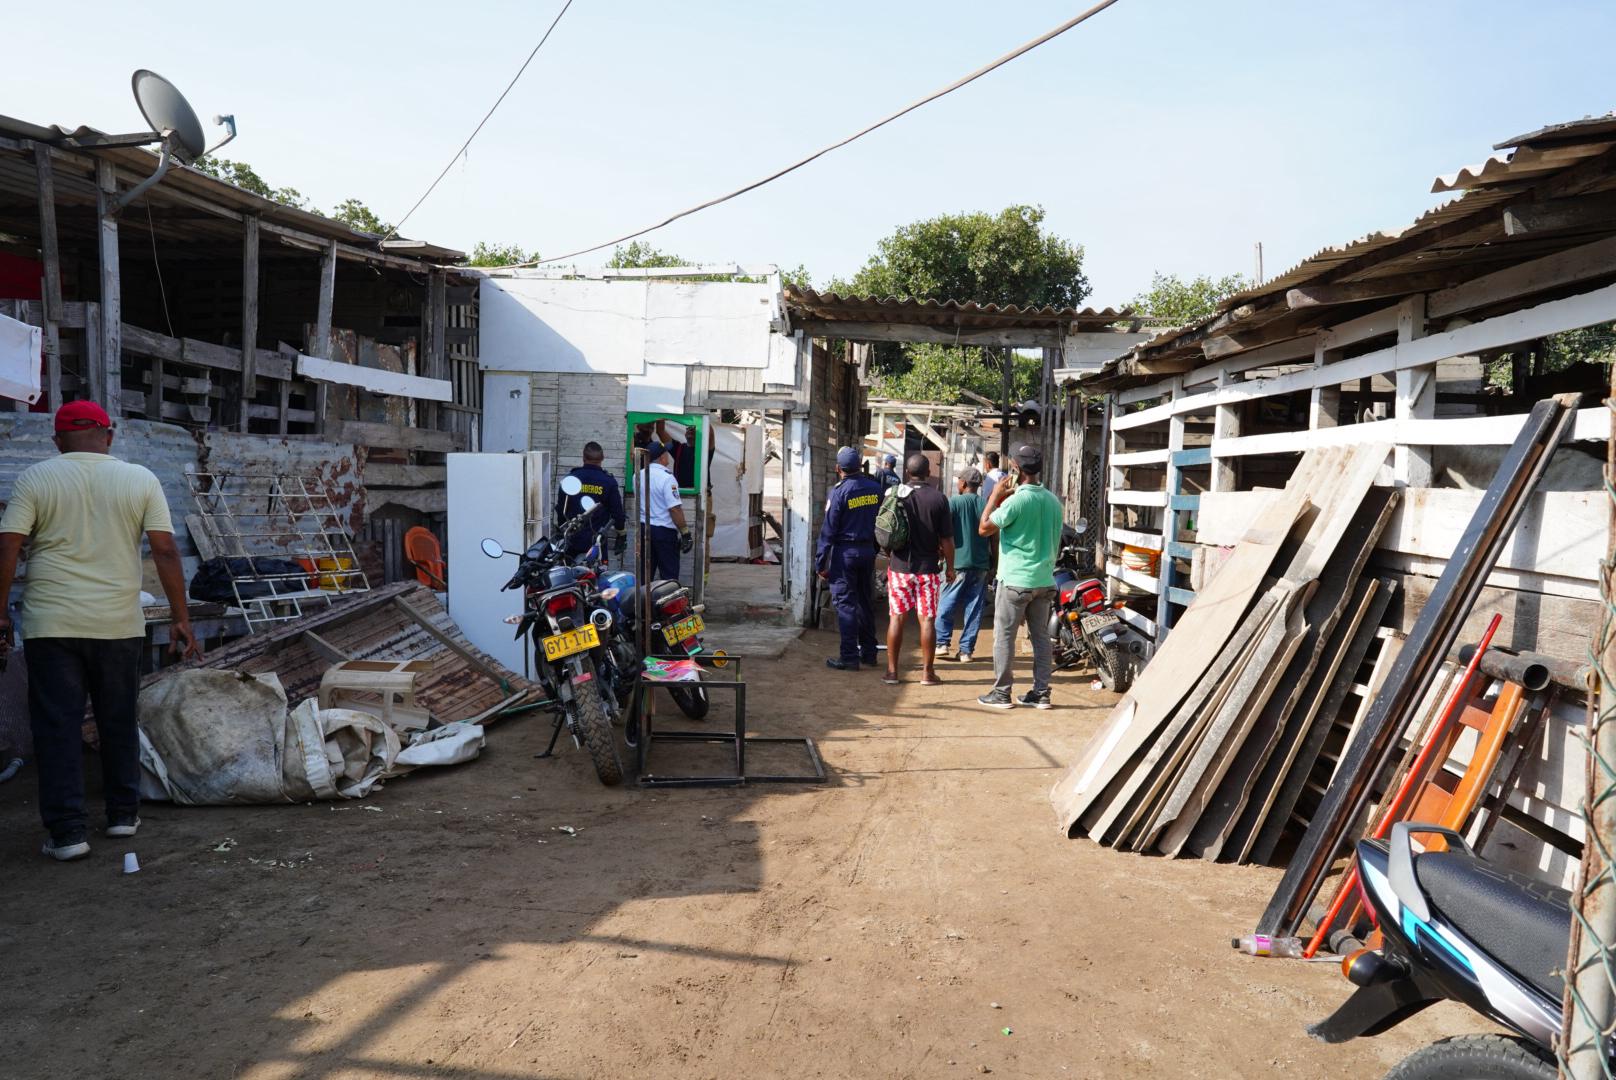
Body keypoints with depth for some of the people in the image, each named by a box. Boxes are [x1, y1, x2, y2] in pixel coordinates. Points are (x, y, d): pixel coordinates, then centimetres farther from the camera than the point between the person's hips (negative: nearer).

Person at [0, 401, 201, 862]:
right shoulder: (140, 479, 0)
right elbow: (166, 552, -4)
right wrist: (180, 618, -1)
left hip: (51, 625, -1)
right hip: (120, 625, 1)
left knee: (58, 727, 4)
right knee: (119, 723, 14)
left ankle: (68, 830, 3)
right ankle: (124, 814, 23)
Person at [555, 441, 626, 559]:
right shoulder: (609, 481, -6)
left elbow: (560, 509, 8)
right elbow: (617, 511, -2)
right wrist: (622, 536, 11)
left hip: (572, 541, 2)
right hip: (597, 540, -2)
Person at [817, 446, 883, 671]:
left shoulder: (839, 491, -13)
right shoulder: (875, 487, 2)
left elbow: (828, 529, -12)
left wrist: (821, 562, -8)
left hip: (845, 552, -6)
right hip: (868, 551, 6)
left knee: (845, 603, 0)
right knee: (864, 602, 16)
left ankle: (849, 657, 0)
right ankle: (868, 652, 23)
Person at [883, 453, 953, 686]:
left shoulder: (895, 494, -2)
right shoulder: (938, 498, -7)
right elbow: (947, 538, -6)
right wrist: (950, 566, 6)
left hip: (899, 566, 1)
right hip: (928, 568, -1)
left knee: (896, 618, 7)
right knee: (926, 619, 4)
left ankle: (891, 670, 11)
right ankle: (927, 672, 9)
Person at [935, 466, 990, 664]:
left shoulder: (953, 502, -5)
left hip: (958, 562, -3)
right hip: (981, 564, 3)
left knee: (946, 604, 9)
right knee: (974, 609, 7)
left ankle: (942, 643, 7)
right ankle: (966, 650, 9)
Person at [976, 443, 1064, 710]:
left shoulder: (1016, 500, -16)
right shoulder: (1053, 501, 8)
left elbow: (984, 528, -13)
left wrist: (995, 496, -4)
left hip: (1015, 580, -7)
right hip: (1045, 580, 7)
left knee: (1004, 636, 2)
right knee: (1041, 636, 11)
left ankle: (1002, 693, 6)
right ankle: (1041, 692, 14)